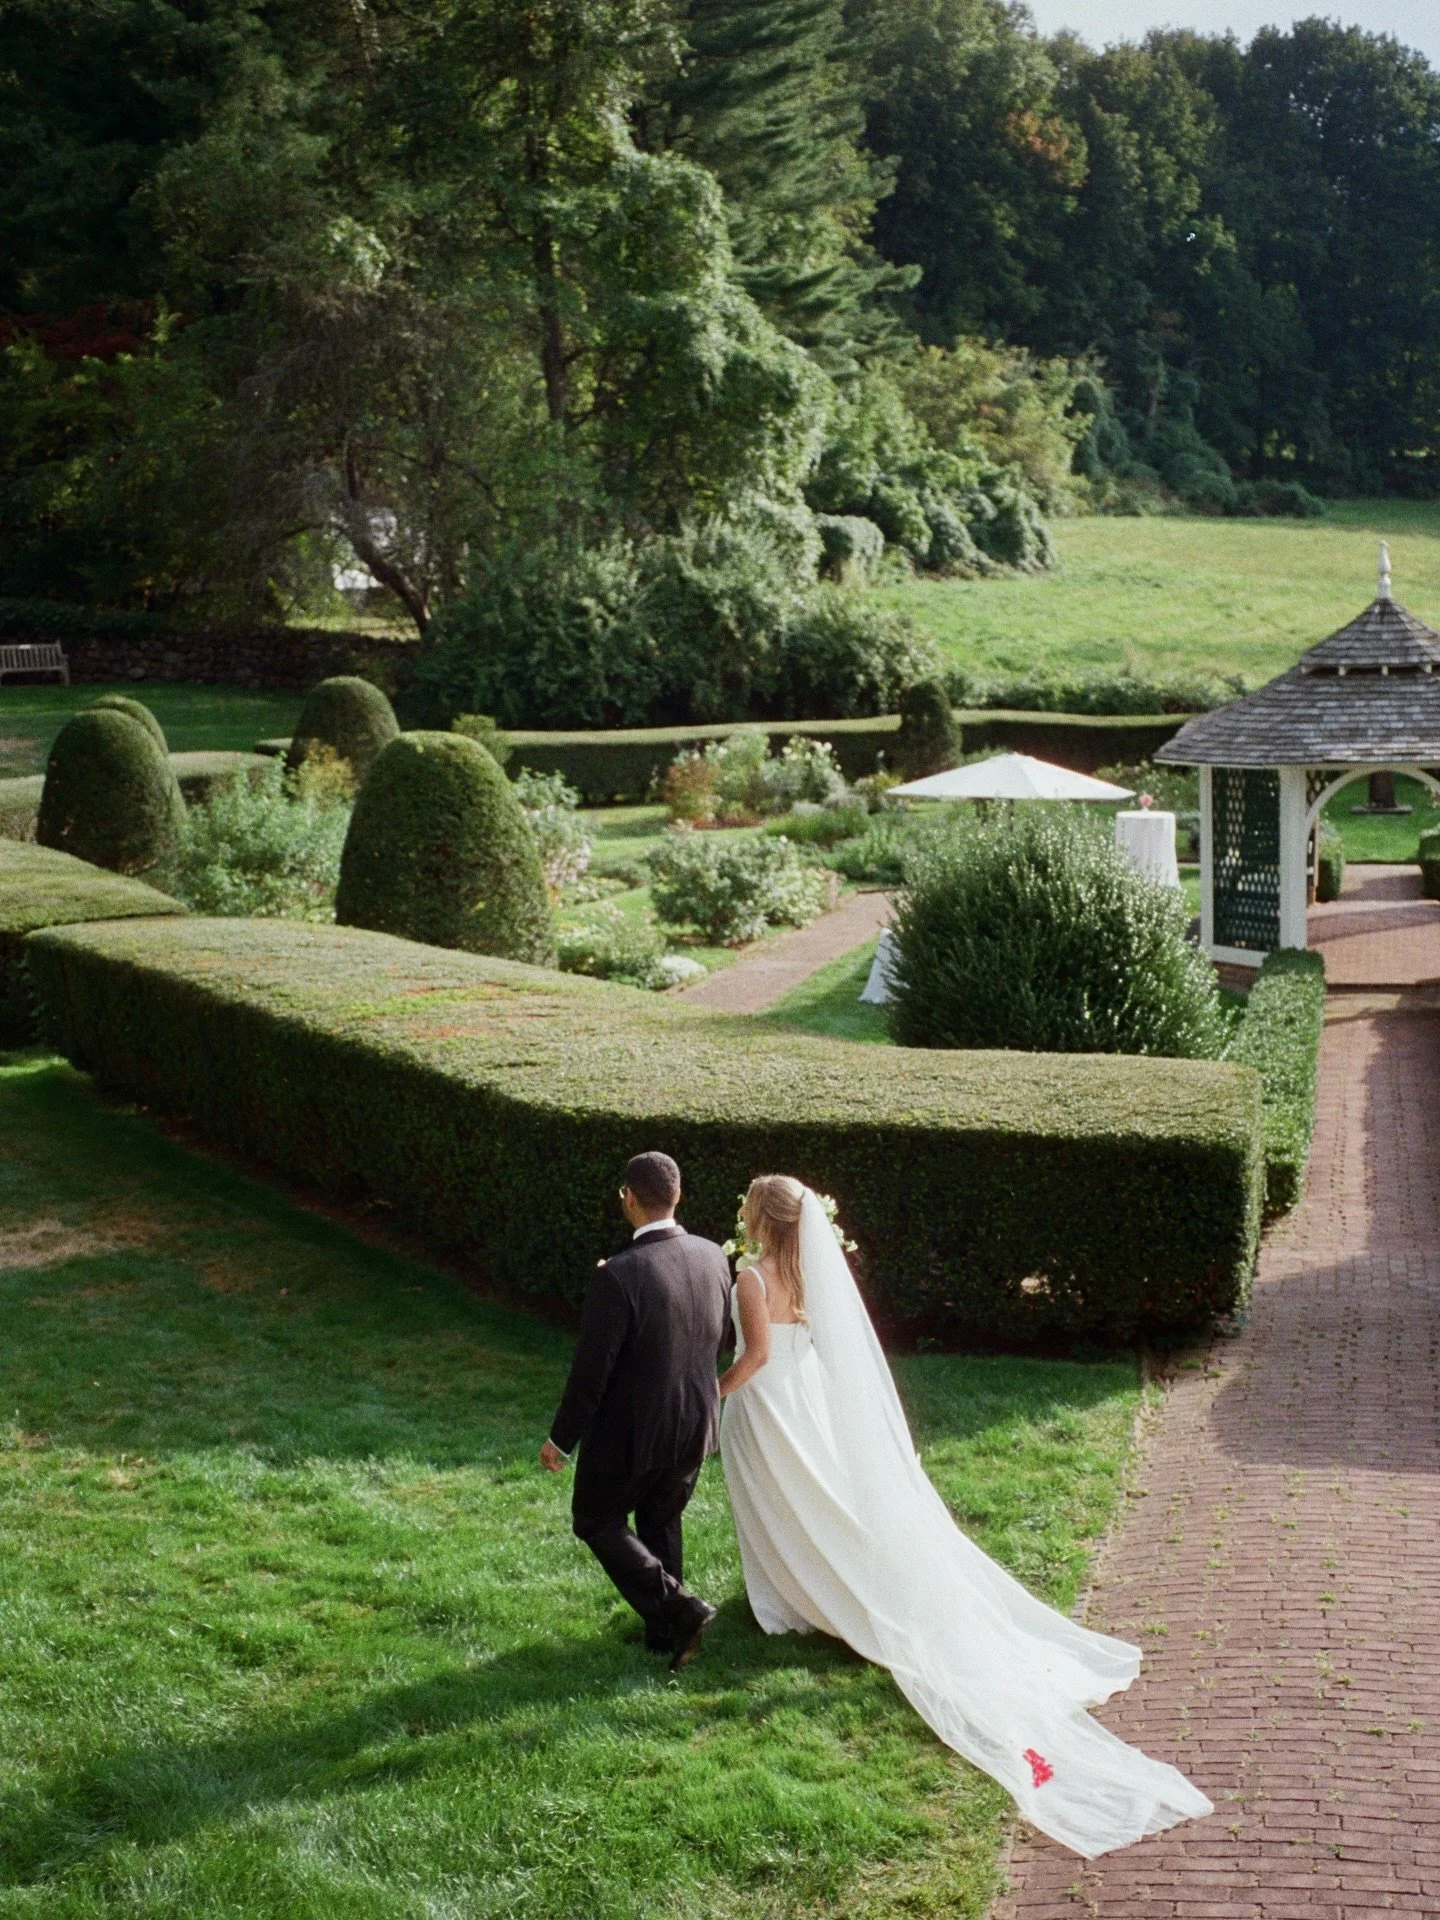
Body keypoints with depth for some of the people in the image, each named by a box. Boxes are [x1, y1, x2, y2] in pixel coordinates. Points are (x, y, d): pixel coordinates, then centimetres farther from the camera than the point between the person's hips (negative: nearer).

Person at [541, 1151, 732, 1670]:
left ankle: (677, 1608, 3)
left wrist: (561, 1440, -7)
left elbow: (590, 1370, -20)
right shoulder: (712, 1257, -8)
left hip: (630, 1433, -6)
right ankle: (664, 1632, 36)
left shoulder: (618, 1278, -27)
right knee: (662, 1521, 26)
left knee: (598, 1521, 17)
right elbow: (723, 1338, 7)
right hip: (695, 1427, 6)